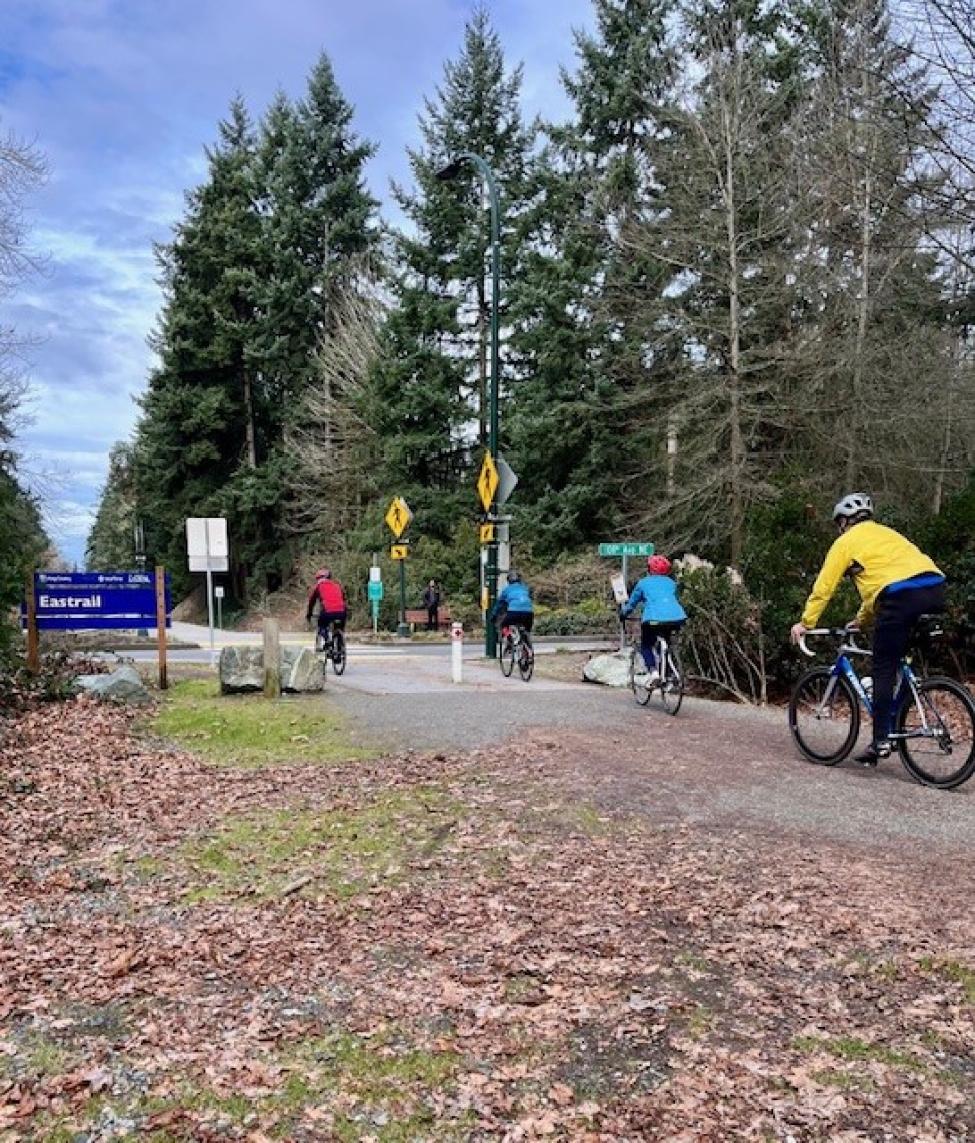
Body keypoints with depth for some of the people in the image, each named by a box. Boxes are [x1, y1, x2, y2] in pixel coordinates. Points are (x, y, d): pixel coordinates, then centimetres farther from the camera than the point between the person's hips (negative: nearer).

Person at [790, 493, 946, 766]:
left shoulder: (846, 541, 13)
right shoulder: (885, 533, 34)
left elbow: (824, 586, 9)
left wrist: (805, 623, 15)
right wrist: (861, 620, 47)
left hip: (901, 596, -7)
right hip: (935, 589, 7)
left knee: (884, 671, 2)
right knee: (910, 662, 23)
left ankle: (881, 741, 2)